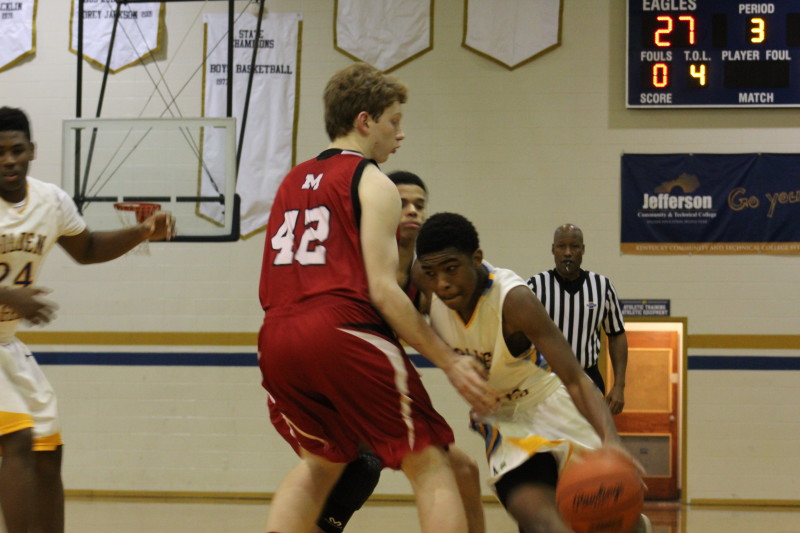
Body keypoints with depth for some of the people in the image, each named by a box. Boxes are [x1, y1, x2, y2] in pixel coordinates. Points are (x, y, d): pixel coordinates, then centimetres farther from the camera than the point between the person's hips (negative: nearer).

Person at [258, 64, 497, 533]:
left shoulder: (292, 182, 25)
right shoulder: (373, 183, 3)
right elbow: (383, 290, -7)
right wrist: (450, 362, -5)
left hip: (278, 338, 7)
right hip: (341, 331, -7)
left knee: (322, 462, 28)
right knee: (430, 464, 0)